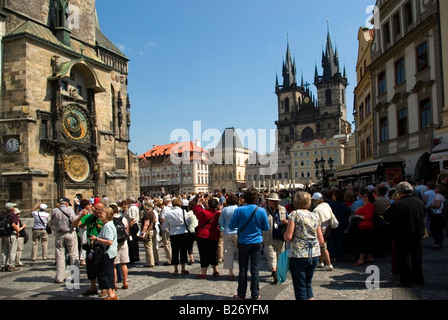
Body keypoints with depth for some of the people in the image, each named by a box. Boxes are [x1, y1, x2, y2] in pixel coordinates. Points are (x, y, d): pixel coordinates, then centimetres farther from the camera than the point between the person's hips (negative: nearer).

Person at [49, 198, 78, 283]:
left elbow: (51, 224, 8)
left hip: (59, 234, 3)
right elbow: (74, 220, -17)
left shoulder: (55, 211, 2)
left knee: (59, 256, 9)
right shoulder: (69, 209, -7)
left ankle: (59, 277, 12)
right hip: (70, 234, -2)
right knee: (73, 255, 6)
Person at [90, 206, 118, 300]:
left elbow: (109, 241, -29)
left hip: (107, 254, -10)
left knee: (102, 273, -4)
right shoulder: (107, 225, 15)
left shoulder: (108, 226, -20)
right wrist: (96, 240, 13)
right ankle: (112, 293, 21)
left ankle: (111, 294, -1)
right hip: (109, 253, 10)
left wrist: (96, 239, -21)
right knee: (109, 273, 14)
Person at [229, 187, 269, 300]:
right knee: (255, 268, 8)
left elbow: (231, 226, -5)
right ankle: (255, 295, 16)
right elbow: (266, 228, 0)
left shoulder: (239, 210, -13)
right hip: (257, 242, 1)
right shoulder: (261, 211, -10)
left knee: (243, 269, 10)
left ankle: (241, 294, 20)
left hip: (243, 243, -1)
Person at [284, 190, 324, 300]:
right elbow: (321, 241, 9)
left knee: (300, 287, 5)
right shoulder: (315, 216, 8)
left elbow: (288, 237, -13)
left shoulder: (295, 214, -7)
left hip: (298, 255, -5)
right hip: (314, 255, 5)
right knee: (308, 284, 20)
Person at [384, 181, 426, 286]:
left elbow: (386, 218, -12)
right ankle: (418, 279, 27)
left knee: (404, 257, 5)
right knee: (416, 256, 17)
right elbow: (423, 215, 13)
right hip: (418, 234, 6)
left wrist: (388, 210, 7)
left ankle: (406, 280, 10)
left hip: (403, 236, -6)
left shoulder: (397, 204, -21)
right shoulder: (419, 202, -2)